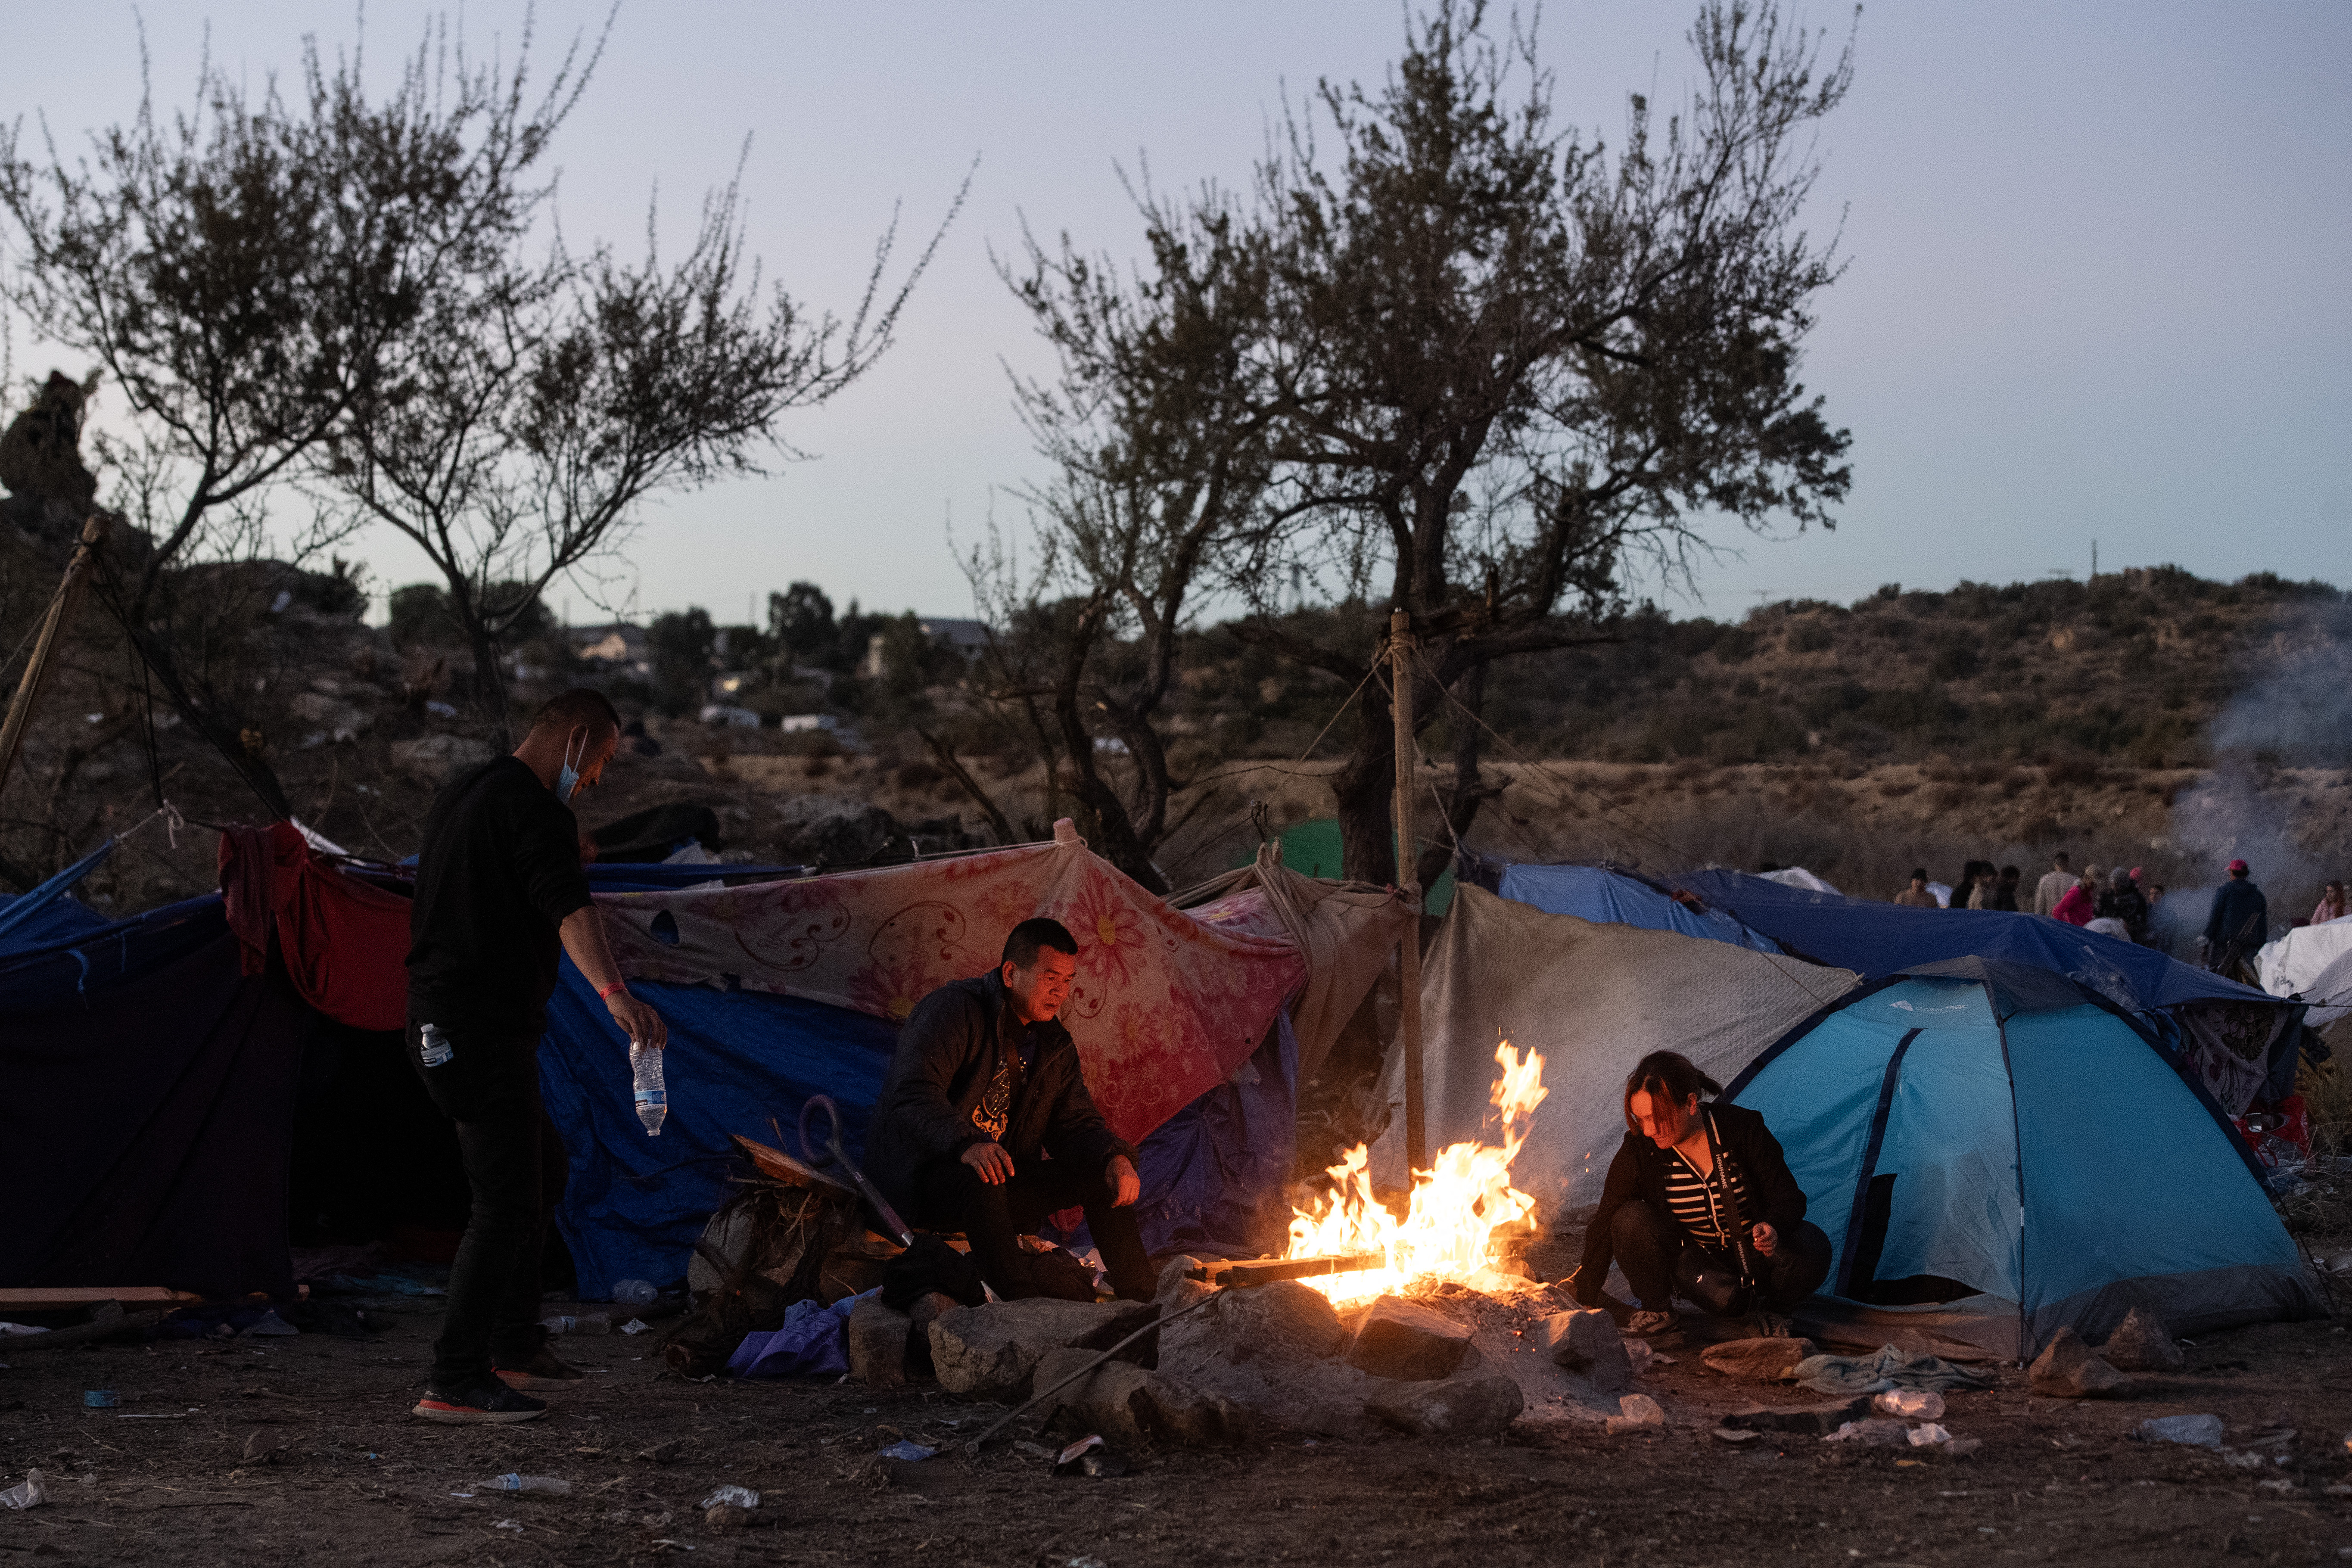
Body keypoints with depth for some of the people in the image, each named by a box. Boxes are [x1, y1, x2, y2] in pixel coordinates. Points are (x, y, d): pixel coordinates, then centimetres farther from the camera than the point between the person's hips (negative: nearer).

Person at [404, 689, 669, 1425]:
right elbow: (568, 907, -33)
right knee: (506, 1205, -9)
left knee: (526, 1184, 21)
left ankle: (514, 1349, 30)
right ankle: (452, 1381, -11)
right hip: (488, 1030, -10)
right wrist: (615, 992, -46)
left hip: (440, 1024, 10)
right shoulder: (535, 809, -15)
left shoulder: (460, 791, 17)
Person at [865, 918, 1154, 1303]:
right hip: (918, 1178, -8)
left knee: (1101, 1174, -7)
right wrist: (966, 1144, -46)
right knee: (980, 1179, -40)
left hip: (998, 1186, 8)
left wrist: (1115, 1157, -15)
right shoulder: (955, 1009, -15)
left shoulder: (1053, 1043, 10)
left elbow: (1076, 1122, 9)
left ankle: (1143, 1304, -5)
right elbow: (913, 1095, -28)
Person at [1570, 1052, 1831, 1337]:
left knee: (1811, 1249, -32)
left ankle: (1763, 1308, -3)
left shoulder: (1744, 1128, -22)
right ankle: (1656, 1312, -8)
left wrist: (1773, 1228, -38)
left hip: (1753, 1257, -1)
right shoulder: (1639, 1150, -19)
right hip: (1695, 1261, 1)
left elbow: (1787, 1196, -13)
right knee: (1630, 1220, -28)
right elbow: (1606, 1224, -13)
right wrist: (1585, 1299, -13)